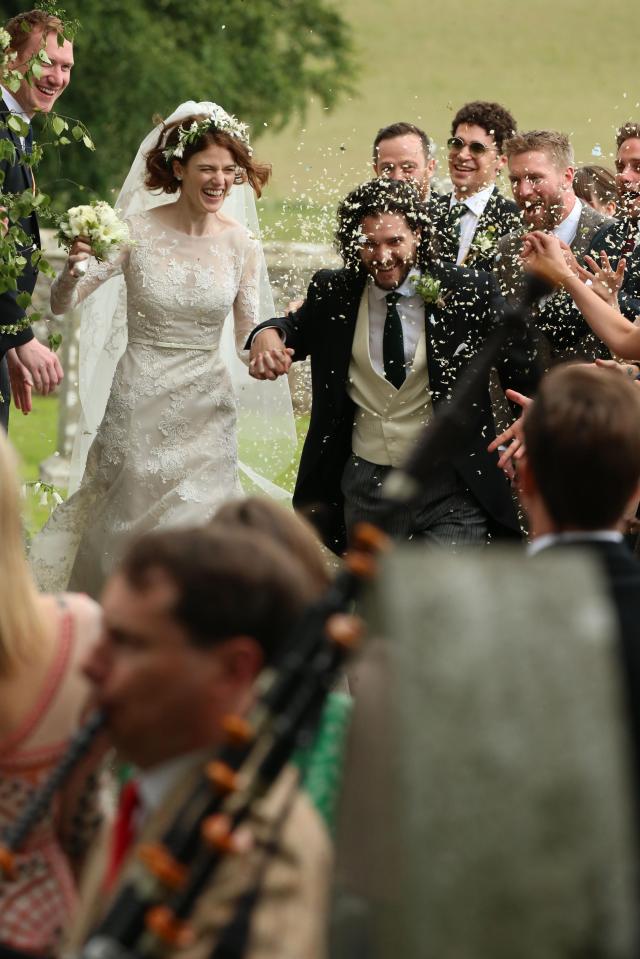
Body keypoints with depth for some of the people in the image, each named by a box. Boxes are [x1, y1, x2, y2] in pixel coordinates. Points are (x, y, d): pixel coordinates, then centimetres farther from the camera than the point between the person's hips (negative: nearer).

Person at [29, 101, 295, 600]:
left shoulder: (242, 246, -2)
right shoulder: (137, 232, -8)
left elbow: (249, 335, 7)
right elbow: (62, 304, -5)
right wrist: (75, 268, -26)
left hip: (206, 409, 1)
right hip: (138, 404, -1)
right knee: (126, 524, 7)